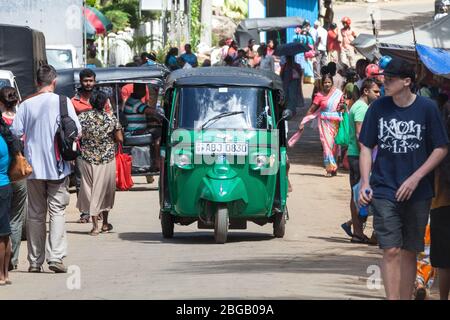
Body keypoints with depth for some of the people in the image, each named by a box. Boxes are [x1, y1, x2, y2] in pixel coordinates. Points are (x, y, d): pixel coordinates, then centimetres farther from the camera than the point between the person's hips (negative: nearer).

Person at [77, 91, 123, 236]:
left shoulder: (83, 117, -8)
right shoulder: (111, 118, -8)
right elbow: (119, 139, -6)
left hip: (88, 159, 0)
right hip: (108, 159, 0)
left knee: (91, 191, 7)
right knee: (106, 190, 16)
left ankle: (95, 225, 1)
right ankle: (105, 223, 25)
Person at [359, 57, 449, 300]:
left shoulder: (427, 108, -4)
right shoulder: (378, 108, 0)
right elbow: (366, 147, 6)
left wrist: (416, 178, -10)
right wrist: (365, 183, -5)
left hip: (418, 194, 0)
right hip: (384, 192, 0)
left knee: (410, 252, 9)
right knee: (391, 251, -10)